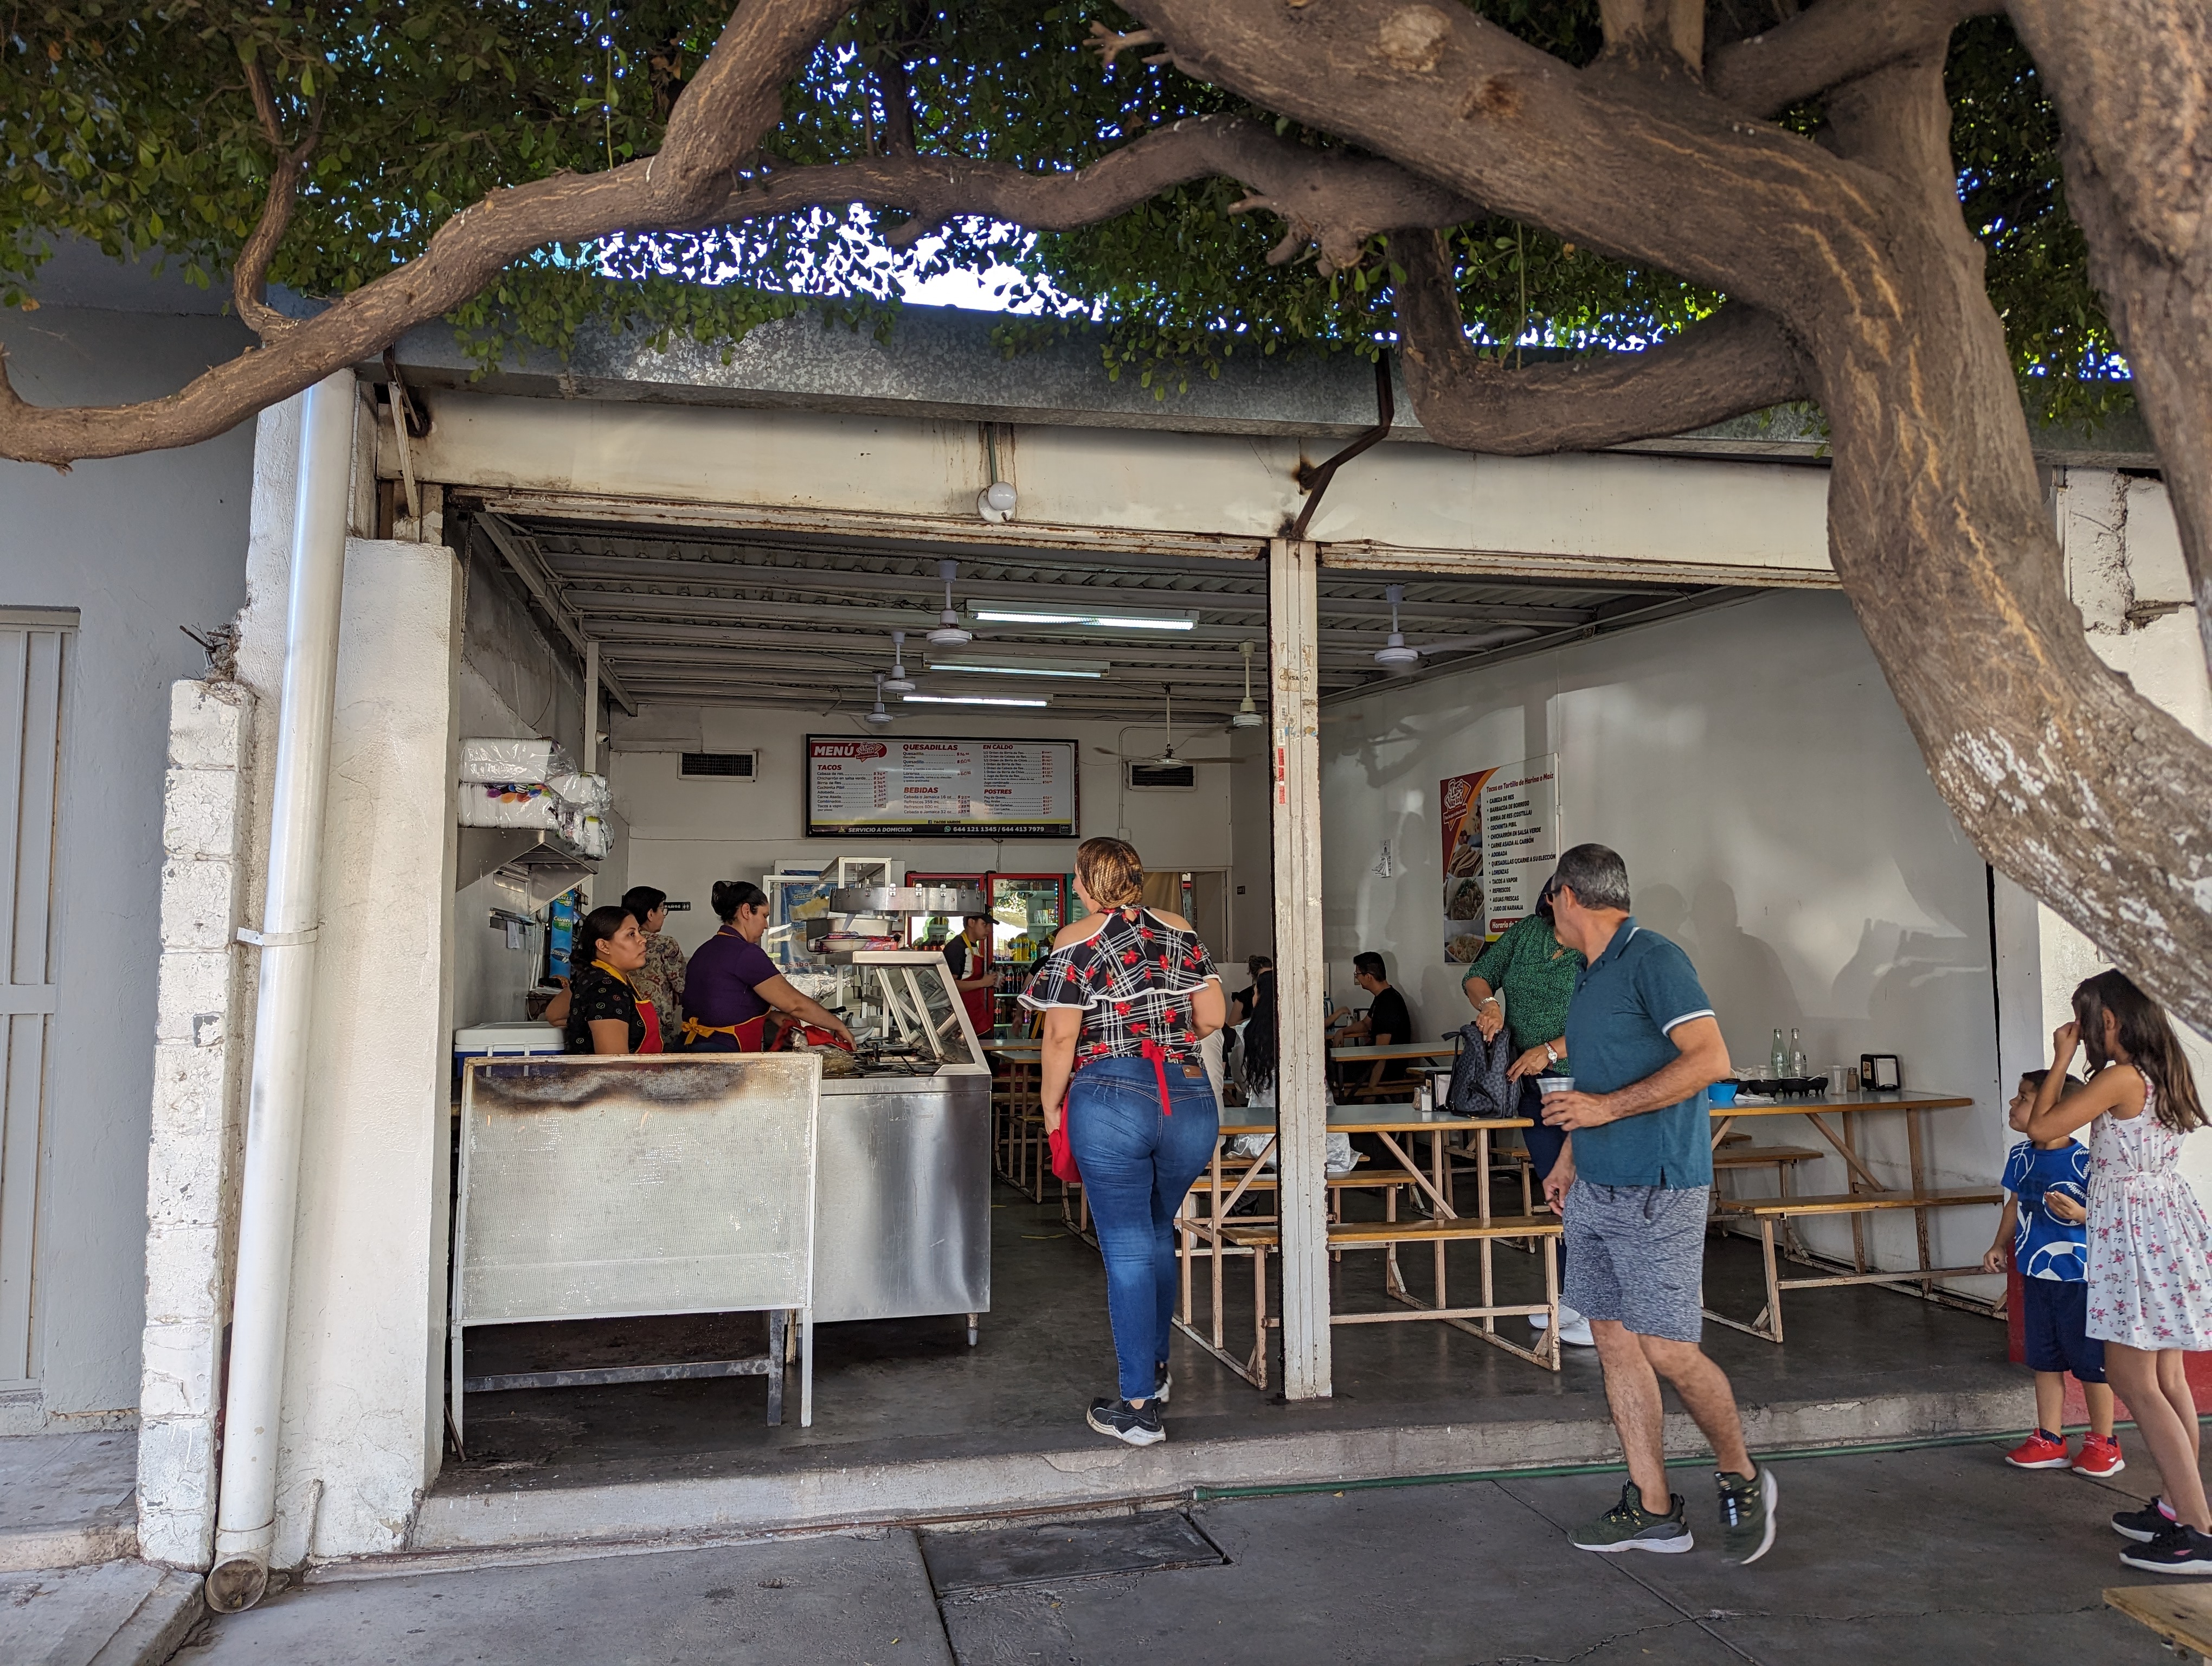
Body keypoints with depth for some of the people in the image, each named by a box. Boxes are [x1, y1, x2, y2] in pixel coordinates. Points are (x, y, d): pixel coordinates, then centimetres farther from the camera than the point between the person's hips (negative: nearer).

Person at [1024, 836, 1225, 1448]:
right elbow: (1213, 1015, 10)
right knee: (1158, 1234, 22)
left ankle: (1138, 1406, 7)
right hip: (1190, 1099, 5)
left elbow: (1061, 1035, -7)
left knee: (1127, 1249, 3)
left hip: (1111, 1098, -5)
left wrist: (1051, 1106, 5)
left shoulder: (1076, 940, -3)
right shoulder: (1180, 930, 10)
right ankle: (1154, 1367, 37)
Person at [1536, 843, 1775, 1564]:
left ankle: (1742, 1477, 18)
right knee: (1614, 1340, 9)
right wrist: (1569, 1156, 24)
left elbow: (1709, 1059, -21)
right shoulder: (1591, 978, 16)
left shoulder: (1653, 959, -12)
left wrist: (1606, 1108, -21)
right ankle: (1652, 1507, 18)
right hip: (1595, 1191, 9)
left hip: (1656, 1192, -9)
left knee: (1668, 1352, -6)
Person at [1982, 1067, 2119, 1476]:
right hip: (2035, 1274, 7)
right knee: (2045, 1360, 15)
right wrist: (2000, 1246, 12)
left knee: (2090, 1361, 7)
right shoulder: (2021, 1158, 2)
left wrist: (2080, 1214, -32)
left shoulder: (2083, 1162, -19)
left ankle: (2103, 1443, 23)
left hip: (2077, 1276, -7)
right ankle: (2049, 1441, 25)